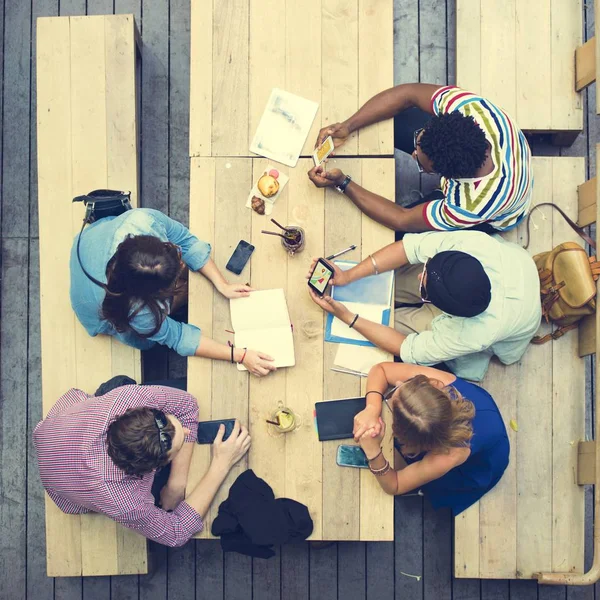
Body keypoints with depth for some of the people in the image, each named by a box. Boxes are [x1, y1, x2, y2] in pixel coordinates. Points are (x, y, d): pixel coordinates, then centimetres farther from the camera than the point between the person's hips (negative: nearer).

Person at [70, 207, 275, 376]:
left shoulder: (144, 220, -42)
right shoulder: (136, 309, -47)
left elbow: (185, 240, -23)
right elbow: (176, 337, -31)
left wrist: (222, 285, -26)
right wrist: (240, 355, -35)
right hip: (113, 308, -3)